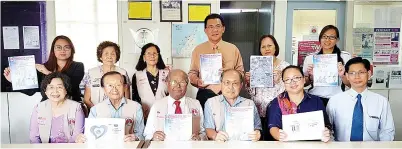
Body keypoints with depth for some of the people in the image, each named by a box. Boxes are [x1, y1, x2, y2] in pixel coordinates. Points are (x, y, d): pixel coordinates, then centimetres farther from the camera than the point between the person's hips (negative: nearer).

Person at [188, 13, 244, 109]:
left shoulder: (233, 49, 7)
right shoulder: (198, 50, 7)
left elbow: (240, 72, 10)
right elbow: (192, 73, 11)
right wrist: (197, 81, -9)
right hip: (205, 94, 0)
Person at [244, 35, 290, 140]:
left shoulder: (285, 66, -2)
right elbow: (252, 93, 9)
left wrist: (278, 81, -24)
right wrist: (248, 82, -8)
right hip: (258, 112, 3)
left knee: (272, 139, -2)